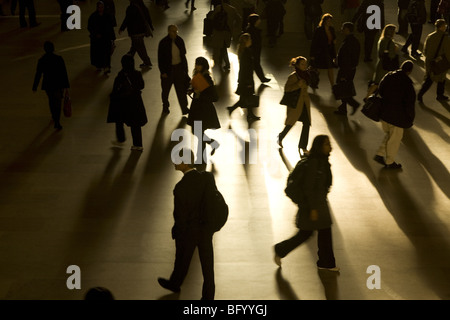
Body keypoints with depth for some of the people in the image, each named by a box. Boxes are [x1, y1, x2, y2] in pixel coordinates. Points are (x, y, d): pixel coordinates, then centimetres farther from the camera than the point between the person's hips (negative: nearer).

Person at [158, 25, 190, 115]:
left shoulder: (180, 40, -2)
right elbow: (160, 59, -11)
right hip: (168, 69, -3)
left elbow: (183, 55, 8)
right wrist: (163, 72, -12)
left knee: (181, 89, 5)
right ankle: (165, 107, 35)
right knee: (166, 89, 14)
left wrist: (185, 68, 8)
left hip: (179, 68, 3)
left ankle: (184, 109, 13)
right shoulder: (163, 43, -16)